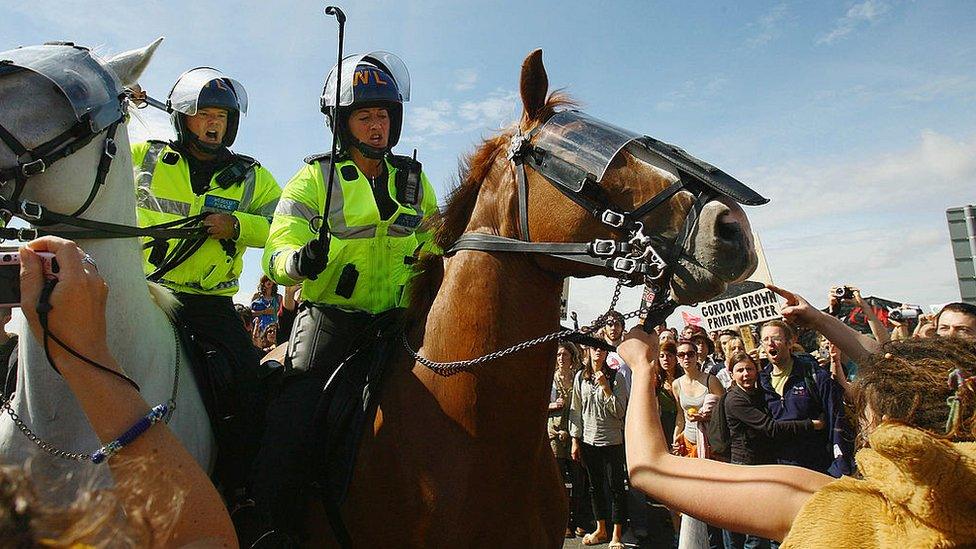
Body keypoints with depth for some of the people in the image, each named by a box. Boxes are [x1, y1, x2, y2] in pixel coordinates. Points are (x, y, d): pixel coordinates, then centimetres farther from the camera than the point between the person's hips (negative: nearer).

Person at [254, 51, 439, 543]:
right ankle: (290, 531, 10)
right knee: (283, 443, -16)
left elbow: (433, 249, 23)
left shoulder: (414, 180, 13)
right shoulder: (314, 178, 3)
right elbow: (277, 253, -8)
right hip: (329, 317, -3)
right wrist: (300, 260, -30)